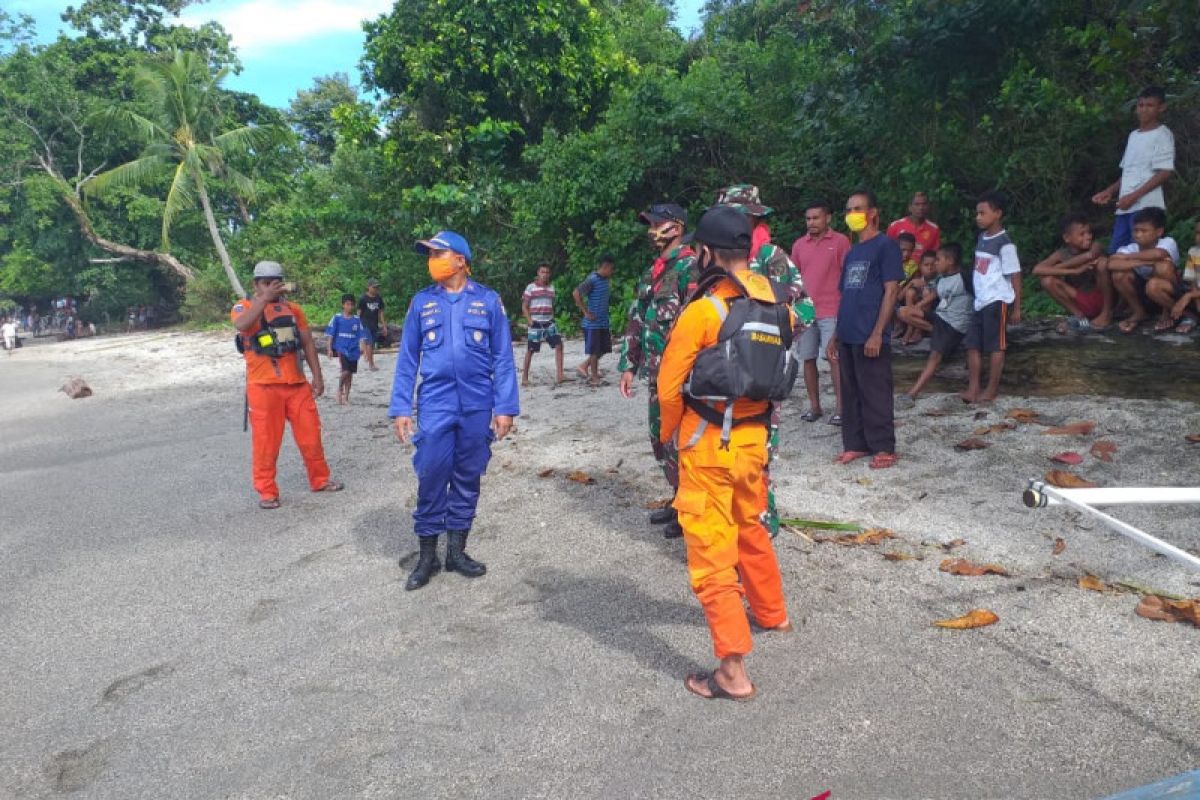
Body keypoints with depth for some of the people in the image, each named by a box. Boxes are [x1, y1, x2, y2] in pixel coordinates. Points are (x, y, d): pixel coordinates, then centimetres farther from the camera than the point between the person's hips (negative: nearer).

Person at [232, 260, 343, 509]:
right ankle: (267, 491, 11)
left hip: (297, 383, 4)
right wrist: (265, 299, -33)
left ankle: (320, 480, 26)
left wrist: (317, 376, 7)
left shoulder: (293, 308, 12)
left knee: (310, 435, 10)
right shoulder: (245, 307, -1)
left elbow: (307, 343, 14)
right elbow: (241, 325, -25)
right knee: (266, 440, 1)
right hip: (263, 386, -4)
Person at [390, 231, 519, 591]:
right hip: (435, 405, 0)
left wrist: (505, 407, -4)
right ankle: (427, 555, 14)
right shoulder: (422, 302, 5)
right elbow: (407, 358, 6)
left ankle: (457, 551, 22)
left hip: (477, 405, 0)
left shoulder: (488, 300, 1)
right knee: (432, 478, 0)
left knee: (468, 478, 9)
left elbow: (503, 357, 1)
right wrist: (400, 408, 1)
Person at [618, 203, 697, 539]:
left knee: (678, 440, -4)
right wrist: (629, 365, 15)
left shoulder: (690, 267, -12)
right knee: (659, 438, 15)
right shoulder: (651, 272, 17)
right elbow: (636, 321, 19)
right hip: (655, 373, 9)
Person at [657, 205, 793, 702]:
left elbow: (669, 386, -14)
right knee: (750, 527, 28)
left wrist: (669, 434, 4)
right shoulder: (776, 304, -2)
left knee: (711, 550, 0)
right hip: (754, 437, 6)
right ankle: (772, 613, 47)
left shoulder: (702, 311, -19)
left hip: (708, 443, -6)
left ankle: (733, 671, 2)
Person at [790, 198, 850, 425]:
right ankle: (814, 406, 17)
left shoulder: (840, 241, -1)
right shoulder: (799, 245, 11)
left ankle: (839, 407, 0)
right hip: (805, 311, 4)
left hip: (831, 311, -4)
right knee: (808, 359, 7)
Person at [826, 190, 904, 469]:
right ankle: (855, 444, 21)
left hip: (870, 337, -7)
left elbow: (891, 291, -11)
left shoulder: (885, 246, -5)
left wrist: (877, 333, -17)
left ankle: (884, 448, 8)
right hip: (847, 336, 8)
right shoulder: (852, 252, 17)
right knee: (850, 394, 11)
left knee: (875, 394, -2)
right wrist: (836, 336, 17)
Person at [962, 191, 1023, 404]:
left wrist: (1016, 308, -8)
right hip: (980, 301, 8)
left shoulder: (1005, 244, -12)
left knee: (995, 346, 0)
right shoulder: (981, 237, 11)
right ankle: (973, 388, 10)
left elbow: (1015, 277, -9)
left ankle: (992, 390, 8)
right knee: (973, 344, 6)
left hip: (997, 301, -8)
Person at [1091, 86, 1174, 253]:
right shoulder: (1133, 135, 20)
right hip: (1126, 207, 8)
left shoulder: (1162, 134, -2)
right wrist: (1110, 191, 10)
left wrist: (1133, 196, -16)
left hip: (1146, 207, -8)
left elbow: (1165, 173, -10)